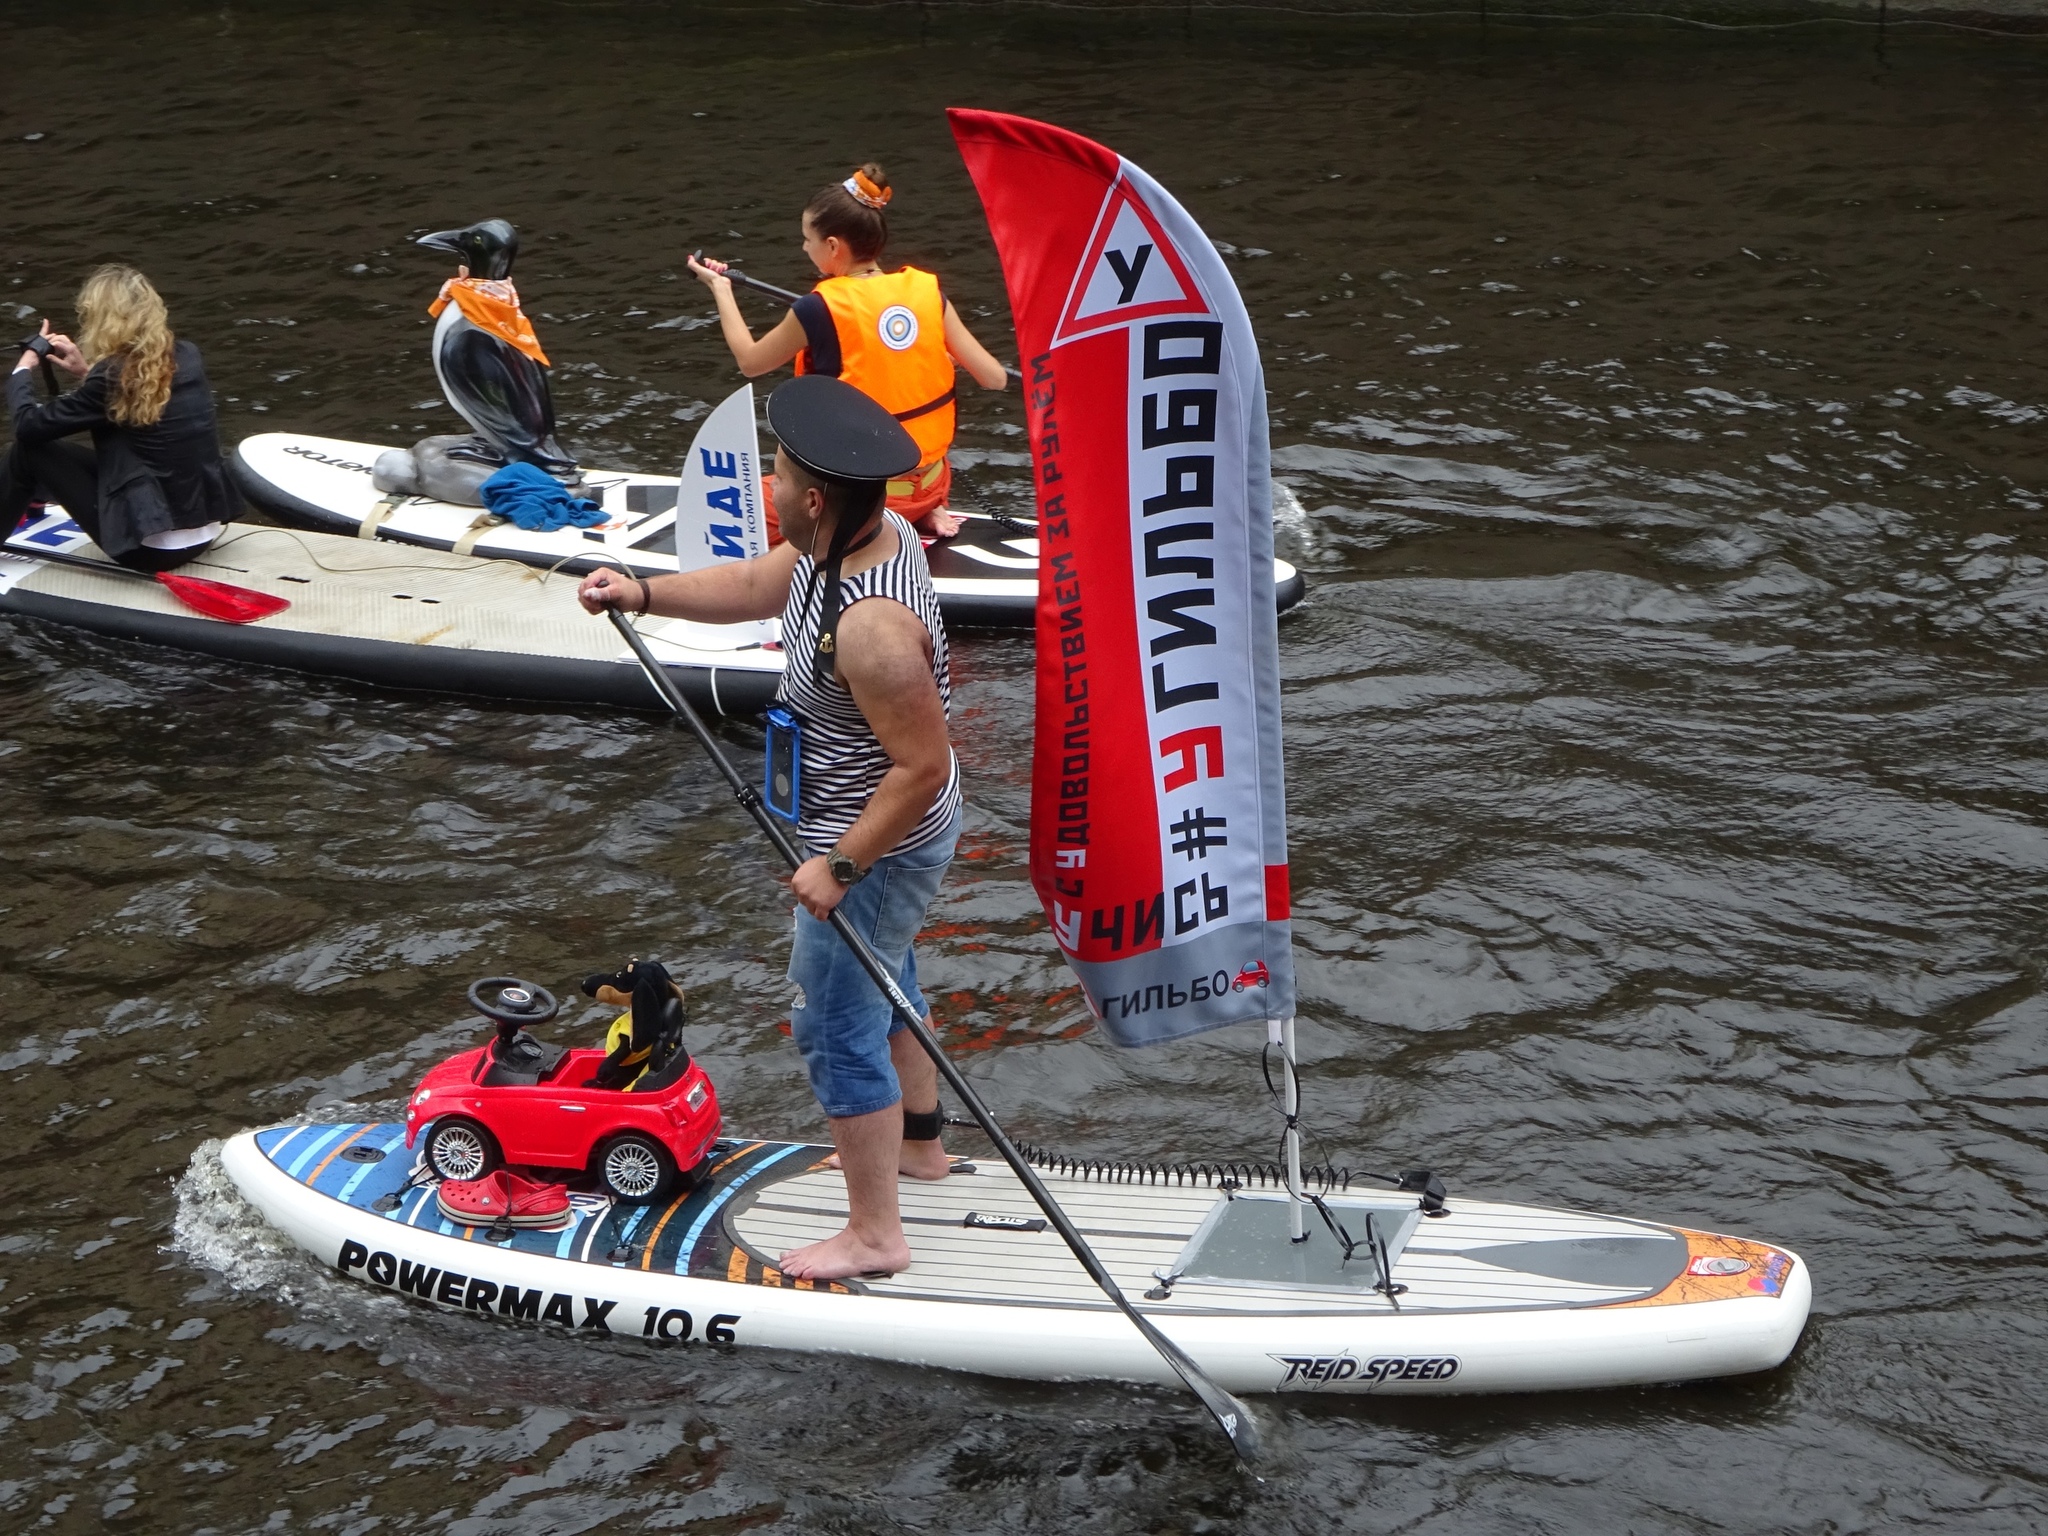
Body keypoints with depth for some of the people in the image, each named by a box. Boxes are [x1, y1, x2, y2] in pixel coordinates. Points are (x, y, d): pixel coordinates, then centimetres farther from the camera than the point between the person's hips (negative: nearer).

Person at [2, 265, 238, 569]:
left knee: (30, 449, 6)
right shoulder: (188, 357, 3)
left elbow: (29, 425, -6)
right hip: (207, 530, 7)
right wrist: (88, 372, 17)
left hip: (153, 545, -7)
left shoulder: (112, 376, -16)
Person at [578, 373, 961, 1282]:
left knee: (836, 1028, 2)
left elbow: (923, 767, -32)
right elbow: (757, 586, 11)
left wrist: (839, 867, -24)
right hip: (893, 828, 10)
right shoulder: (870, 529, -6)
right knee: (881, 984, 29)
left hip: (880, 847, -10)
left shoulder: (870, 623, -36)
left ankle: (874, 1234, 15)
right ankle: (918, 1144, 51)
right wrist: (645, 593, 1)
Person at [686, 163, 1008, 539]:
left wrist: (720, 289, 16)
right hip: (930, 482, 6)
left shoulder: (819, 309, -16)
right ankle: (924, 512, 12)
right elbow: (994, 379, -3)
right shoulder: (926, 290, -5)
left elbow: (750, 362, 2)